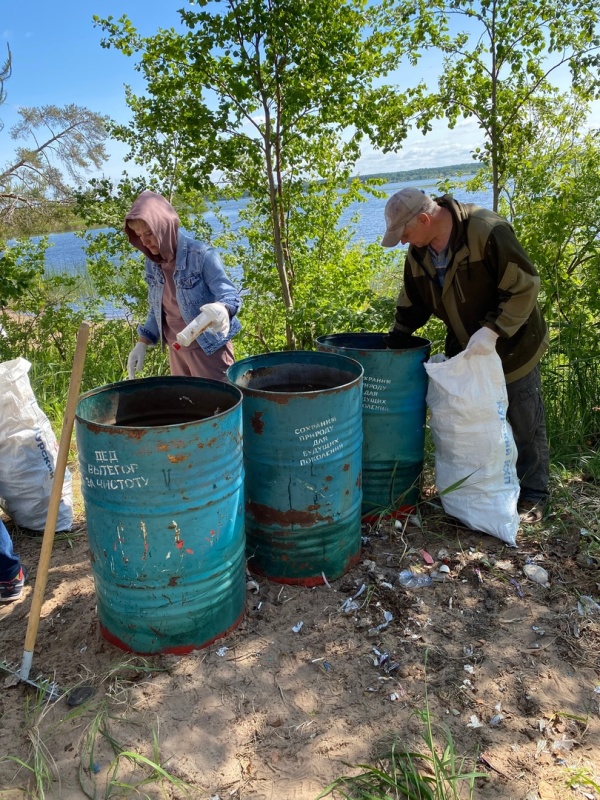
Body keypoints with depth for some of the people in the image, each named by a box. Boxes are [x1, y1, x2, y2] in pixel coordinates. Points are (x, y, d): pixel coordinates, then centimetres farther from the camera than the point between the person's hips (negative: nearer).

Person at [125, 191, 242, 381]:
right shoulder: (152, 262, 2)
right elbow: (156, 309, 12)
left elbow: (230, 294, -20)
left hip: (209, 347, -6)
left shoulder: (201, 255, -18)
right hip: (176, 350, 6)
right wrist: (142, 344, 7)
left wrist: (221, 309, -43)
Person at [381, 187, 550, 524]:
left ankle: (534, 496, 24)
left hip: (512, 347, -6)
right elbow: (413, 306, 7)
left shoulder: (487, 230, -27)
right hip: (465, 351, 6)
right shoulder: (419, 252, -5)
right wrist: (393, 343, 2)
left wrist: (492, 330, -32)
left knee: (525, 426, 7)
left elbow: (526, 285, -25)